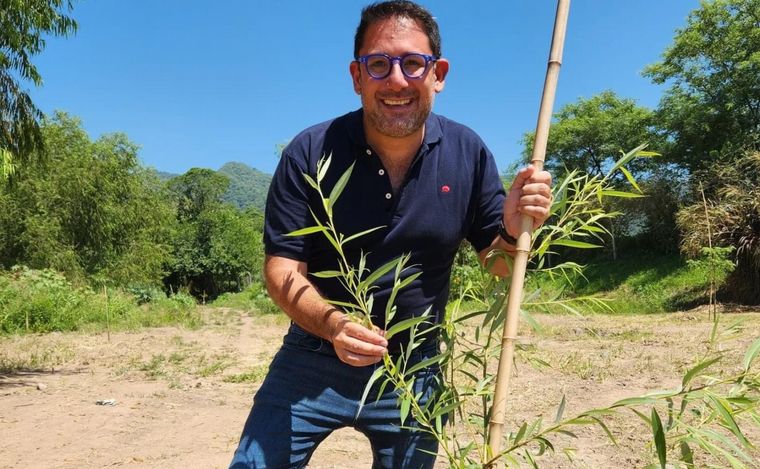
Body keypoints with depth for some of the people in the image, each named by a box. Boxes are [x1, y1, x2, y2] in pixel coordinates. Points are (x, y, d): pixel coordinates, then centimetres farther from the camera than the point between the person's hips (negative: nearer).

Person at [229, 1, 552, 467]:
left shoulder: (468, 152, -7)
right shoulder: (311, 153, -15)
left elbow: (497, 261, 1)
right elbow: (283, 268, -14)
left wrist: (514, 230, -23)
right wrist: (334, 325, -34)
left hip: (414, 371, 2)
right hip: (315, 358, -1)